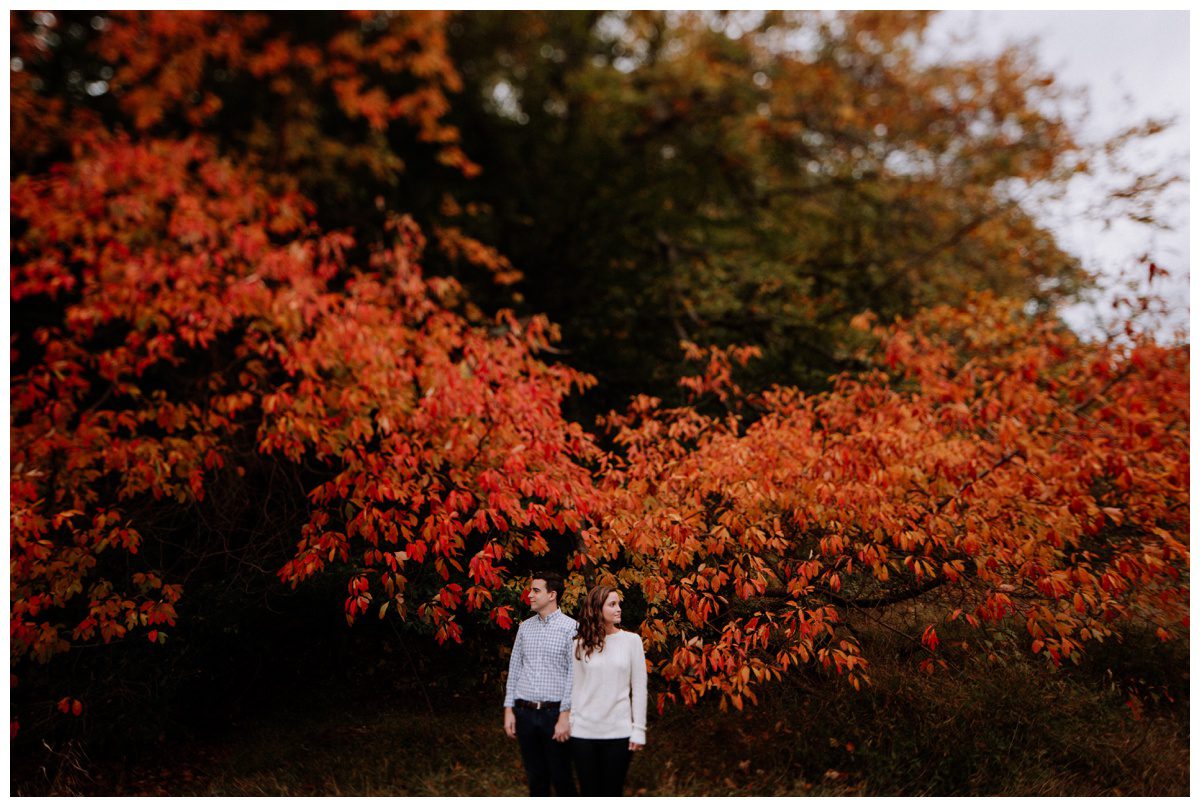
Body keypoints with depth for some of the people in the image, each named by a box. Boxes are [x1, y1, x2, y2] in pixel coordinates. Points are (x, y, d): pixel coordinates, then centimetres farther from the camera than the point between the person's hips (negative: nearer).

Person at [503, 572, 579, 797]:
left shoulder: (570, 628, -6)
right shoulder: (525, 627, 9)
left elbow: (574, 675, -10)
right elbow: (514, 669, 12)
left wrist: (565, 715, -14)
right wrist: (508, 708, 6)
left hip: (554, 712, -4)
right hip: (525, 713, 5)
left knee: (561, 778, 3)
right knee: (535, 777, 13)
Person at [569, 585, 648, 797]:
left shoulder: (631, 640, 0)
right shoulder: (581, 644, 2)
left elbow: (639, 688, 0)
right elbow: (574, 687, 5)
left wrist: (639, 729, -3)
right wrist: (568, 722, 0)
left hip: (619, 732, -1)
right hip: (584, 731, 1)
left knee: (612, 791, 7)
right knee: (589, 791, 9)